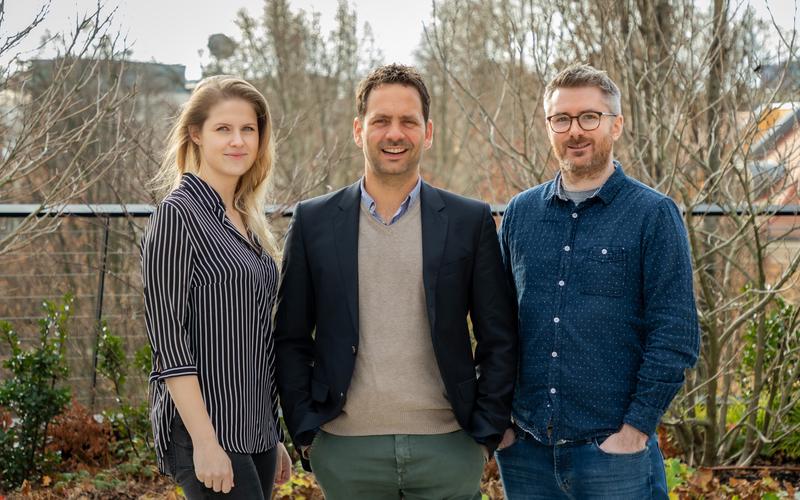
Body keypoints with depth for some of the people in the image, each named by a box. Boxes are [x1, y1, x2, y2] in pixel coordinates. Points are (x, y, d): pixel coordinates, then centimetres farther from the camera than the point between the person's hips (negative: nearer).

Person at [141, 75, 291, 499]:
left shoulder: (247, 221, 14)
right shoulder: (178, 215, -10)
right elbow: (168, 338, -15)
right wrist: (205, 442, -19)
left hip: (255, 432, 8)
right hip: (206, 431, -8)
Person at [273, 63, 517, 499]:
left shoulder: (470, 221, 2)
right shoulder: (313, 222, 3)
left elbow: (499, 341, 4)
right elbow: (291, 339, 6)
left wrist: (485, 436, -1)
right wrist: (306, 435, 0)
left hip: (447, 447, 0)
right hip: (347, 451, 0)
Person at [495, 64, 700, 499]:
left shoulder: (653, 215, -4)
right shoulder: (519, 213, 8)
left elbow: (676, 337, -7)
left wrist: (636, 429, -12)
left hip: (613, 447, -3)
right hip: (524, 448, 4)